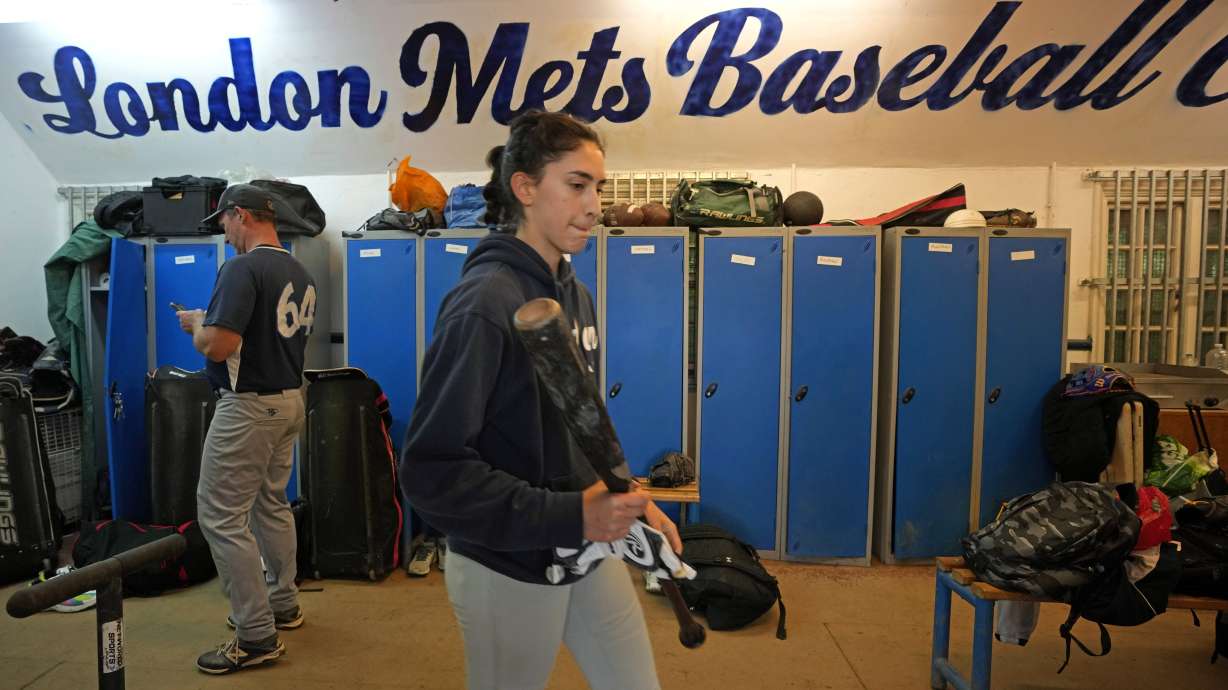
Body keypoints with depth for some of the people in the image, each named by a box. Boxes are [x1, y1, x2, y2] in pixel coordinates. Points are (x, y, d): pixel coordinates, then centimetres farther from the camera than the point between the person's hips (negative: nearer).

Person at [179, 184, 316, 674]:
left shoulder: (243, 268, -18)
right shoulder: (302, 275, 9)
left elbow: (218, 347, -24)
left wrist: (196, 323, -3)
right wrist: (215, 323, 19)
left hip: (249, 407, -9)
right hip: (290, 400, 9)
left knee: (221, 517, -2)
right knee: (271, 506, 21)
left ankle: (257, 637, 2)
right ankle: (282, 605, 32)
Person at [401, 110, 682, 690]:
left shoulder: (574, 294, 5)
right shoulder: (484, 304, -21)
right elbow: (431, 470, -24)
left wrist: (632, 503, 0)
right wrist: (569, 515, -27)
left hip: (590, 553, 7)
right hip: (508, 570, -7)